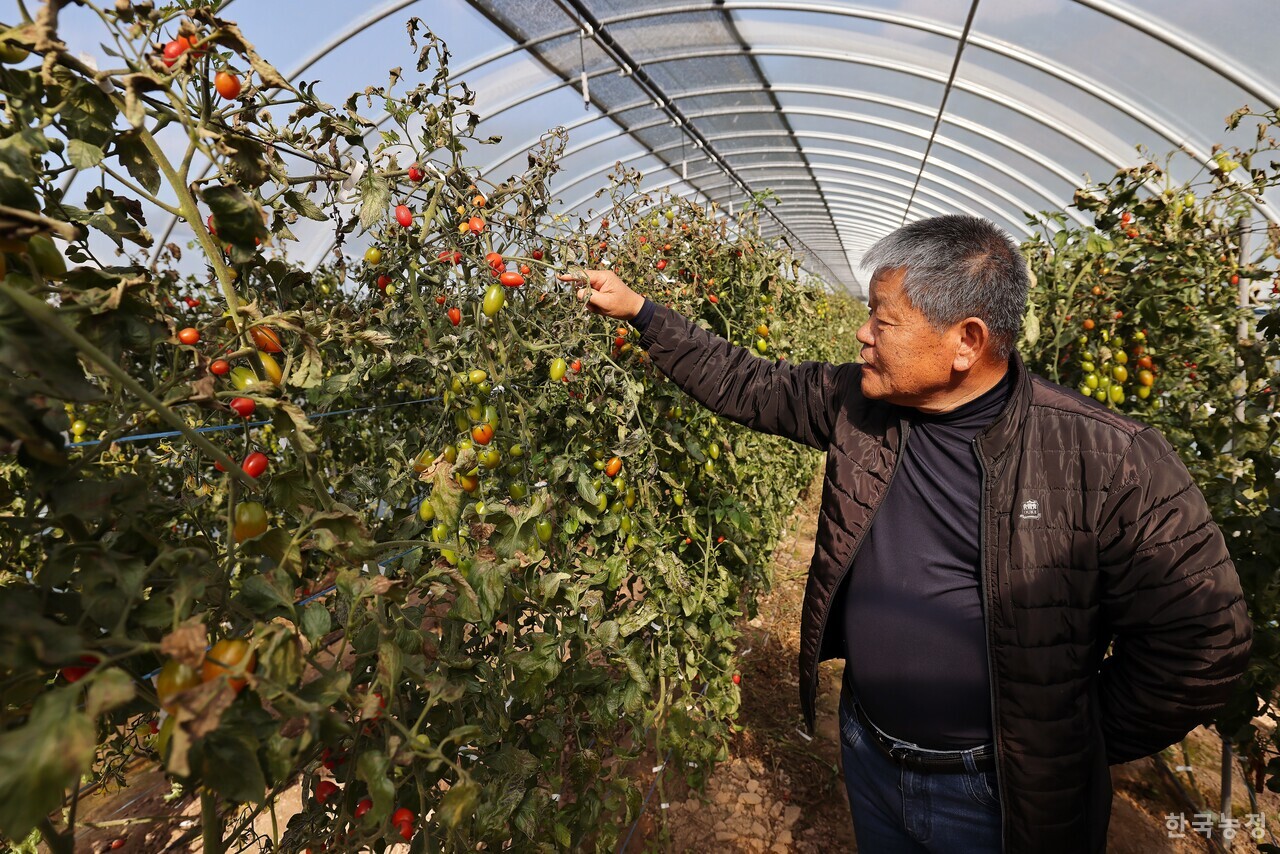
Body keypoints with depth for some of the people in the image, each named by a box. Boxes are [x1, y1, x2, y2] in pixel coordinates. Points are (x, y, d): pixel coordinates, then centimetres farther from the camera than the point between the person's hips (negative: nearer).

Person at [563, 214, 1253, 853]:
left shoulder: (1112, 461, -22)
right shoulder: (860, 404, -7)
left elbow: (1203, 638, -16)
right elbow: (746, 385, 2)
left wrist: (1079, 742, -10)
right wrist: (638, 311, 3)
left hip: (1001, 798, -4)